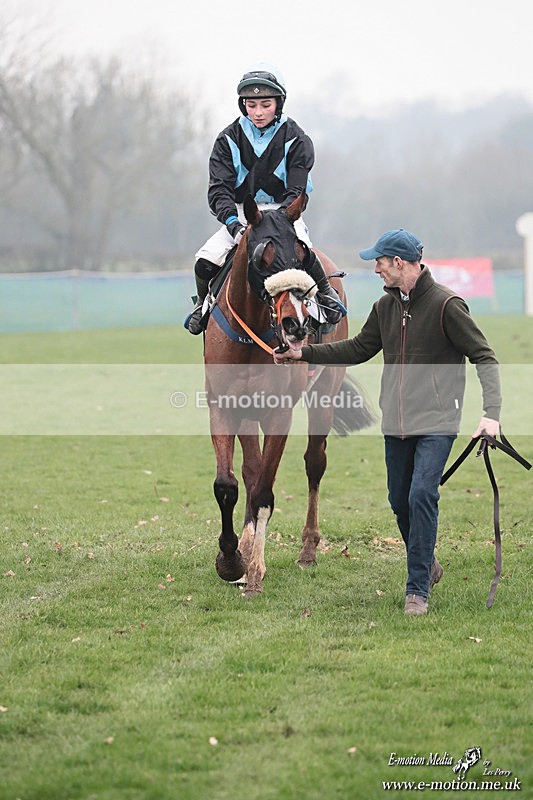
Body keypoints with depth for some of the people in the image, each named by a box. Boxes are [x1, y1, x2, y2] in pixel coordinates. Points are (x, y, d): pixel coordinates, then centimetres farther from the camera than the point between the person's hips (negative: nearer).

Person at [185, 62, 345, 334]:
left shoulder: (296, 141, -6)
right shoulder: (229, 139, -1)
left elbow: (296, 192, -12)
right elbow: (218, 189, -9)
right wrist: (233, 223, -28)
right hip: (239, 216, 2)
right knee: (205, 262, -19)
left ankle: (325, 293, -2)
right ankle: (205, 303, 13)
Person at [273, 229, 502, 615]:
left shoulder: (447, 304, -12)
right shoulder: (385, 307, 8)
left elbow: (484, 357, -13)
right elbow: (358, 349, 20)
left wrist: (491, 413, -24)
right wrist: (304, 352, 15)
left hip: (436, 423, -7)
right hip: (396, 423, 7)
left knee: (421, 496, -17)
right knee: (400, 502, 12)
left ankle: (418, 590, -11)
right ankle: (427, 565, 35)